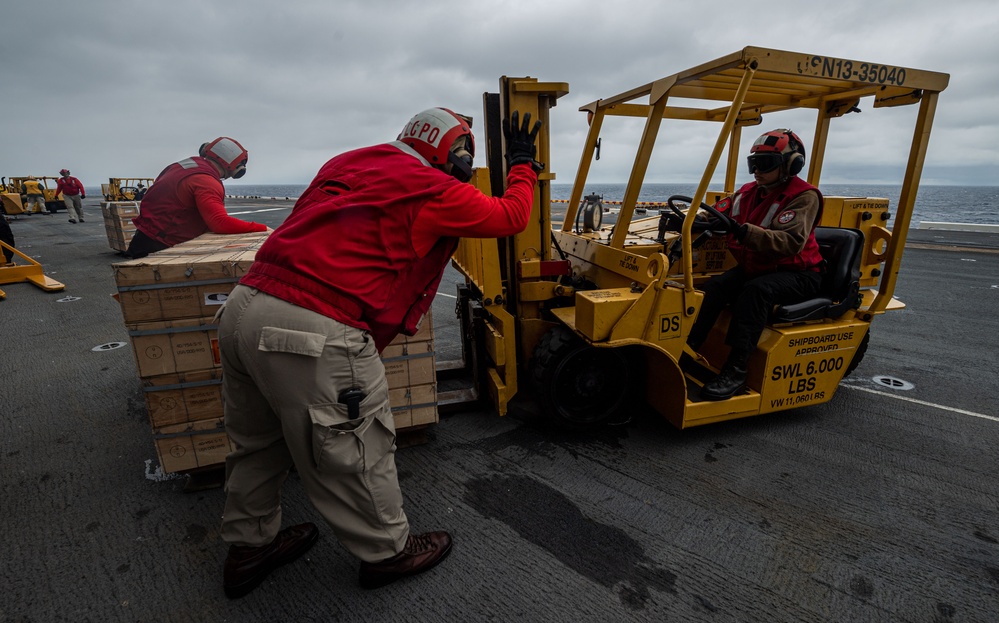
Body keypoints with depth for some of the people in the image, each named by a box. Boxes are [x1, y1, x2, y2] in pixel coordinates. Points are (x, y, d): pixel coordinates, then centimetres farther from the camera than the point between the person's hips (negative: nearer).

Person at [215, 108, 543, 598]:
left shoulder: (348, 162, 18)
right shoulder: (433, 190, -3)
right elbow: (511, 217, 8)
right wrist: (522, 164, 24)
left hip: (243, 307, 9)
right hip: (314, 334, -8)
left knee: (259, 443, 25)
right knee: (351, 453, 11)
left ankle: (249, 548, 46)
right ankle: (387, 552, 34)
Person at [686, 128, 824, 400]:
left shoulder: (804, 196, -13)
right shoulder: (750, 192, 9)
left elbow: (790, 242, -29)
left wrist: (743, 230, -42)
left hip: (796, 274, -6)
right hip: (756, 267, 6)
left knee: (756, 290, -36)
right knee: (714, 286, -21)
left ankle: (736, 372, -36)